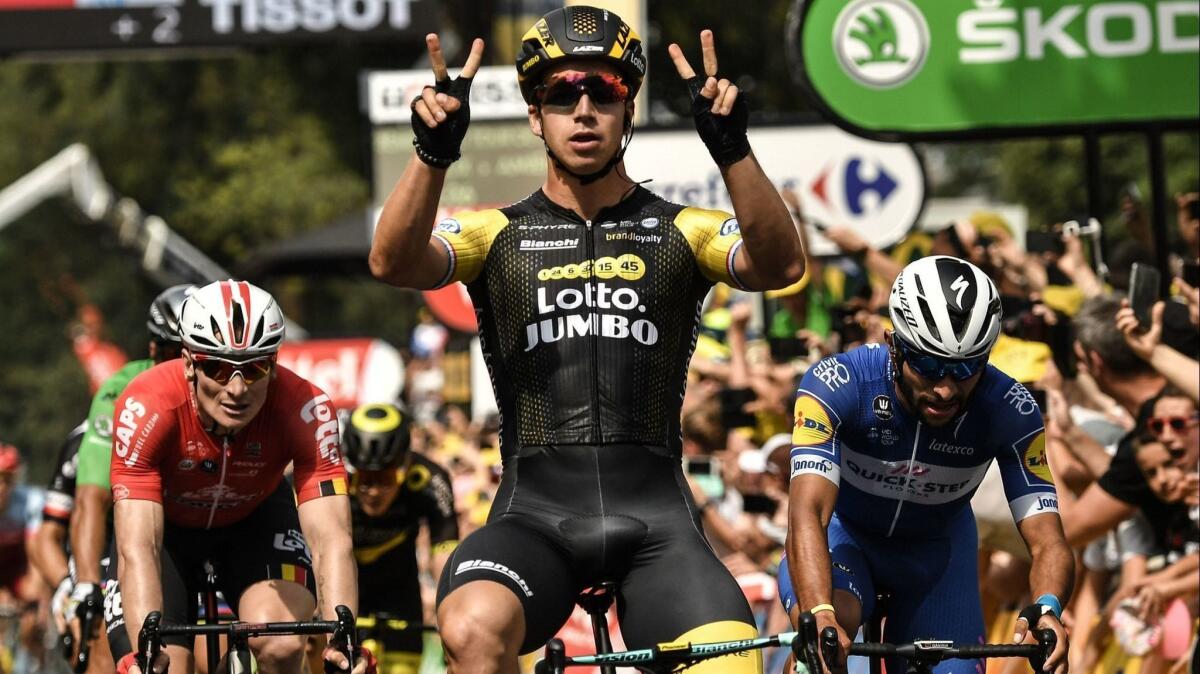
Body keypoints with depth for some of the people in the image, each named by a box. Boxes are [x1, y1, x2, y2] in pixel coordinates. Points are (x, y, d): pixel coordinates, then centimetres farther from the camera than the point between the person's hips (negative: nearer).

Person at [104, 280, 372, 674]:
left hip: (255, 515, 1)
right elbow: (138, 549, -42)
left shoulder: (305, 409, -34)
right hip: (166, 522, 0)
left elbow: (331, 540, -39)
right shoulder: (147, 407, -37)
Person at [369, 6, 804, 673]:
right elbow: (395, 263, -9)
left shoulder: (680, 232, 11)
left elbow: (782, 265, -9)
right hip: (535, 510, -1)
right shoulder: (499, 235, 11)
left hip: (656, 516, 1)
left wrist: (733, 150, -26)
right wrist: (434, 153, -27)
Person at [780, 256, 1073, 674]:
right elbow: (808, 514, -42)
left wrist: (1046, 610, -54)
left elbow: (1047, 542, -30)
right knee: (823, 624, -35)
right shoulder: (837, 384, -33)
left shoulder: (1010, 411, -27)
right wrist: (820, 617, -60)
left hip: (937, 550, 3)